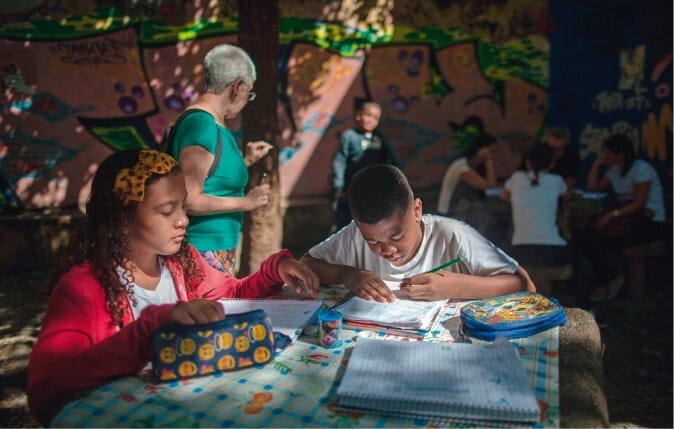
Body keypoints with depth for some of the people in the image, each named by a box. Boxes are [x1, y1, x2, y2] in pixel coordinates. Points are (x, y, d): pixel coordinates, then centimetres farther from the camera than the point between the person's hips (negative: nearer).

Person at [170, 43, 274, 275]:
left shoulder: (214, 123, 10)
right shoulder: (201, 124, -18)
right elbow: (190, 200, -23)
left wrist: (246, 160, 21)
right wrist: (245, 202, -15)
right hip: (205, 249, -9)